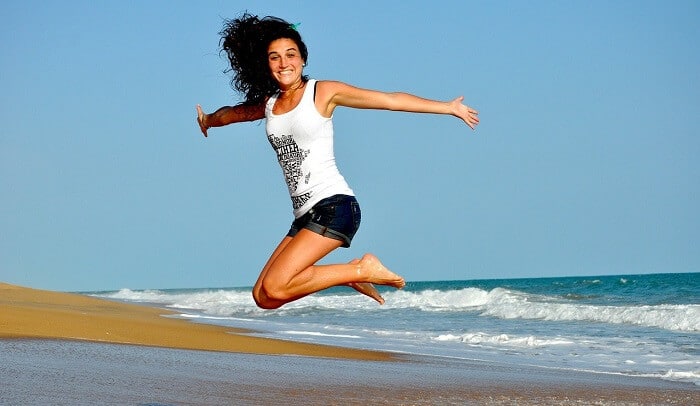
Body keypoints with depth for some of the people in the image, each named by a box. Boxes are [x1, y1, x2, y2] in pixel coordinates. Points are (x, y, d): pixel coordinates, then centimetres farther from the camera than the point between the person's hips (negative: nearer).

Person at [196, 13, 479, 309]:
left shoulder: (322, 92, -1)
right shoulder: (268, 105, 14)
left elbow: (391, 100, -3)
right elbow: (231, 113, 38)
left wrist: (448, 107, -5)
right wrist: (208, 120, 58)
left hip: (334, 206, -7)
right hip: (305, 216, 7)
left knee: (274, 288, -22)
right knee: (263, 297, 0)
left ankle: (361, 270, -4)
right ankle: (353, 274, 14)